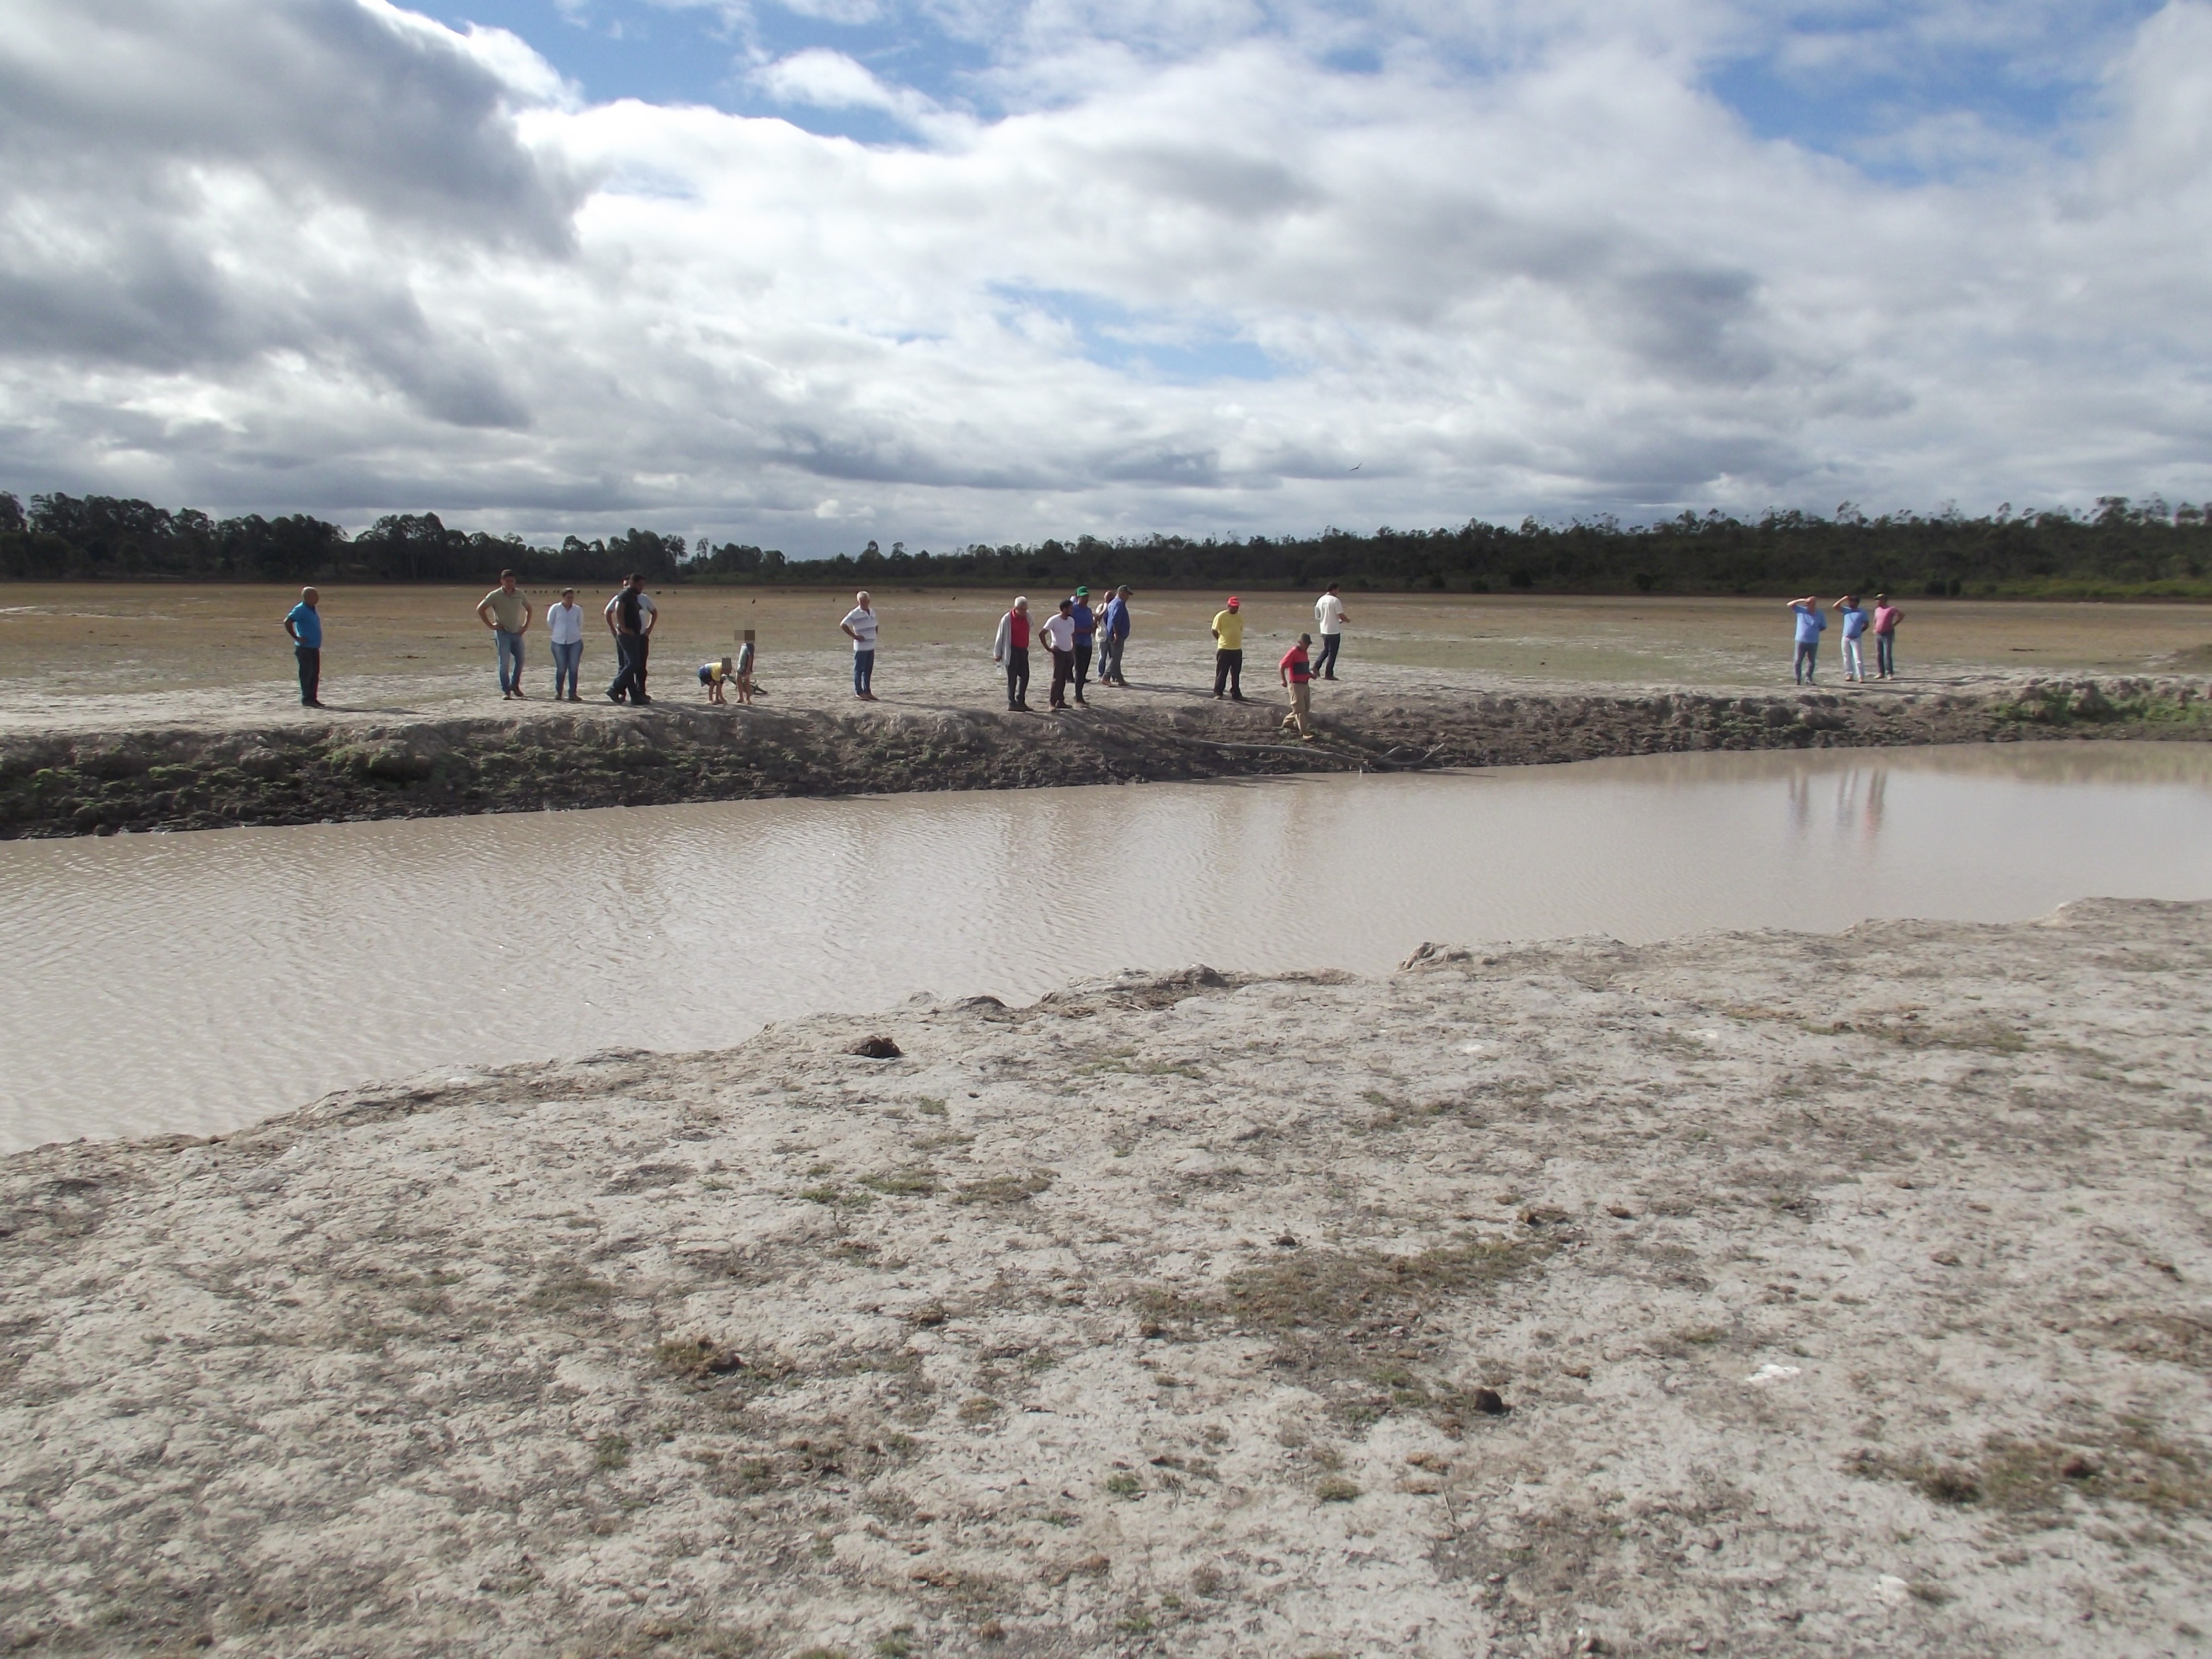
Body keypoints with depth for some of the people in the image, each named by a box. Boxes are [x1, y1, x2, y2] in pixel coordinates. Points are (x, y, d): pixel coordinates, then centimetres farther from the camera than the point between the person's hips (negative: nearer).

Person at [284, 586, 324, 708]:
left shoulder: (313, 610, 14)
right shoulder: (301, 610, -13)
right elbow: (287, 622, -22)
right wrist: (296, 637, -18)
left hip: (314, 648, 8)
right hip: (305, 648, -8)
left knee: (315, 674, 10)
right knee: (307, 674, -5)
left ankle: (313, 698, 17)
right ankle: (306, 699, -1)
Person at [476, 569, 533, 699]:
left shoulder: (520, 595, 4)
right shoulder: (495, 596, -8)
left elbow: (529, 608, 19)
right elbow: (480, 609, -7)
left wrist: (526, 625, 10)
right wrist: (491, 625, -10)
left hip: (517, 633, 4)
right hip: (503, 633, -4)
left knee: (520, 660, 7)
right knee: (504, 662, -8)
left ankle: (515, 686, 24)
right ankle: (505, 690, -2)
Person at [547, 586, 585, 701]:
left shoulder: (578, 610, 5)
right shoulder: (555, 608, 0)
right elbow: (550, 623, 8)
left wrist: (574, 633, 13)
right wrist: (557, 634, 13)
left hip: (575, 642, 1)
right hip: (559, 642, -1)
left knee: (574, 669, 0)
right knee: (561, 669, 1)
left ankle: (572, 693, 5)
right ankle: (558, 692, 14)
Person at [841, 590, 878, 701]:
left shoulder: (872, 612, 11)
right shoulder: (855, 614, -11)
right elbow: (843, 625, -15)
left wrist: (873, 636, 13)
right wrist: (854, 636, -15)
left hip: (871, 646, 7)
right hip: (861, 647, -7)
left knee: (868, 670, 12)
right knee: (859, 670, 0)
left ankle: (867, 691, 20)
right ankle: (859, 692, 5)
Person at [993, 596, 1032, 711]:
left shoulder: (1027, 617, 3)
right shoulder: (1007, 619, -13)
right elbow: (1000, 636, -7)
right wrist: (998, 653, -4)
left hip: (1023, 651, 6)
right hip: (1012, 652, -6)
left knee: (1025, 676, 8)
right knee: (1012, 679, -2)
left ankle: (1020, 701, 17)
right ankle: (1012, 703, 3)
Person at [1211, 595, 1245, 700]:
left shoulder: (1240, 617, 8)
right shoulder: (1221, 616, -8)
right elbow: (1215, 631, -3)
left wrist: (1236, 642, 12)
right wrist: (1223, 641, 4)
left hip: (1237, 649, 5)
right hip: (1224, 649, -5)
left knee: (1236, 673, 11)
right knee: (1222, 673, -2)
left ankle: (1236, 693, 18)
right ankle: (1218, 693, 5)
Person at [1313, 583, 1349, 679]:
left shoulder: (1321, 600, 5)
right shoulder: (1335, 601, -16)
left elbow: (1317, 615, 12)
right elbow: (1341, 616, -17)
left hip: (1324, 630, 7)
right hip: (1334, 631, -7)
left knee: (1326, 649, 22)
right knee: (1332, 652, 2)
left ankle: (1317, 667, 8)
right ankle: (1328, 674, 4)